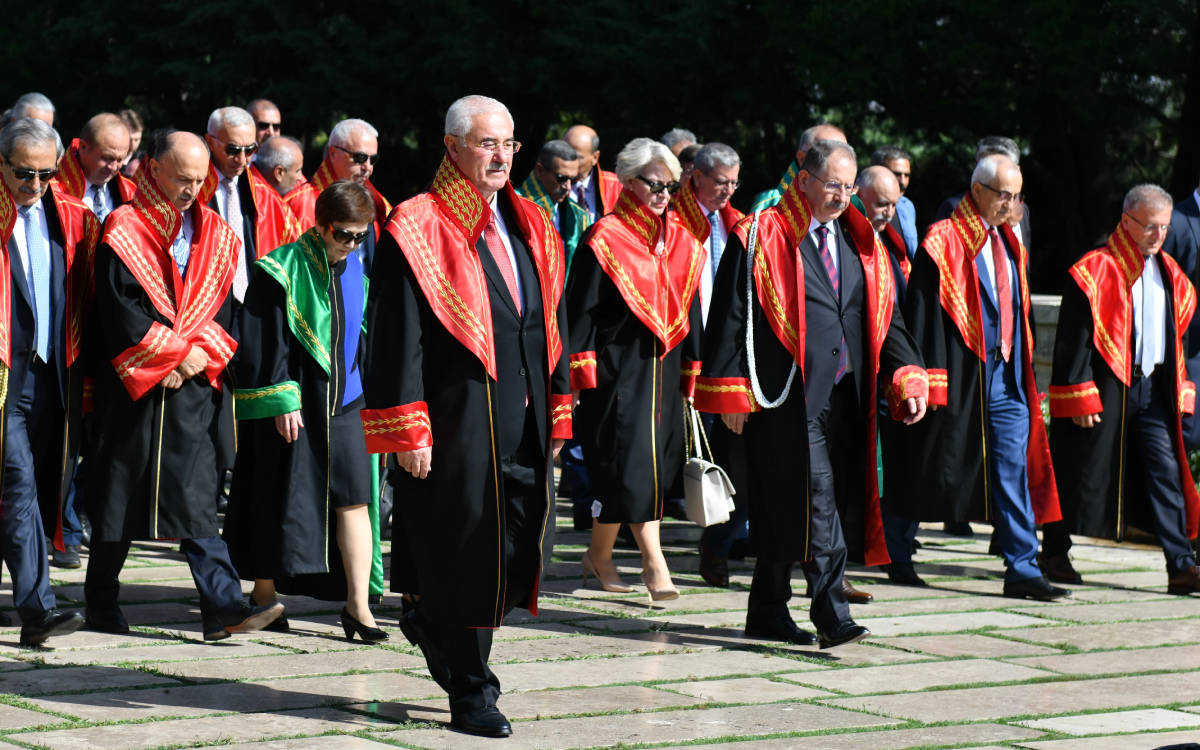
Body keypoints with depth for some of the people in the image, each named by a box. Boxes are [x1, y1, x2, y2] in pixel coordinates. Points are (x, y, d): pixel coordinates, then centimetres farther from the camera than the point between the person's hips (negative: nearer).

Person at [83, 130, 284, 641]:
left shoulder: (215, 234, 9)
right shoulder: (124, 231, -5)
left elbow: (222, 307, 8)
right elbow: (120, 311, -10)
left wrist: (199, 356, -9)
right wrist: (179, 352, -12)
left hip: (193, 388, 3)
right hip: (133, 388, -3)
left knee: (197, 498, -4)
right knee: (119, 496, 7)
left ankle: (222, 607, -11)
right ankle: (101, 603, 21)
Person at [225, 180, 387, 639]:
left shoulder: (355, 270, 9)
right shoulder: (283, 270, -10)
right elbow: (264, 343, -13)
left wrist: (363, 389, 17)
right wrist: (282, 401, -17)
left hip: (342, 402, 5)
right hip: (291, 406, -5)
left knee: (353, 498, -4)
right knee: (279, 501, 5)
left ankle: (357, 606, -5)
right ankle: (263, 593, 21)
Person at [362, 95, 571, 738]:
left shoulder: (530, 228, 14)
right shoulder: (418, 228, -7)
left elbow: (551, 324, 19)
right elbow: (397, 339, -11)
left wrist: (558, 412, 14)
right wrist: (408, 429, -16)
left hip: (523, 421, 6)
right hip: (456, 418, -6)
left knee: (520, 548, 4)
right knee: (465, 553, -1)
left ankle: (432, 622, 30)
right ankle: (470, 692, 10)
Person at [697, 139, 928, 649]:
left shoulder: (859, 244, 14)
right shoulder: (761, 239, -3)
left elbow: (885, 318, 13)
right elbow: (730, 317, -5)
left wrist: (907, 377, -1)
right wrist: (731, 392, -11)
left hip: (843, 397, 6)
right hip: (785, 396, -6)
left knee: (787, 506, 11)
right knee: (815, 496, -13)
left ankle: (767, 614, 20)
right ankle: (831, 612, -13)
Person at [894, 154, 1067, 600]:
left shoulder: (1008, 244, 15)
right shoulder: (943, 243, -6)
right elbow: (923, 313, -11)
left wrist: (1023, 370, 15)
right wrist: (927, 380, -16)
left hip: (1005, 376, 6)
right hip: (961, 374, -6)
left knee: (1013, 471, 0)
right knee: (935, 475, 1)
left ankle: (1023, 570, -1)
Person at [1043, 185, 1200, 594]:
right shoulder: (1096, 271, -10)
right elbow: (1072, 341, -11)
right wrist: (1080, 396, -16)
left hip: (1153, 388, 6)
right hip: (1105, 388, -5)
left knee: (1166, 472, -1)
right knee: (1082, 472, 4)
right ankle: (1054, 553, 20)